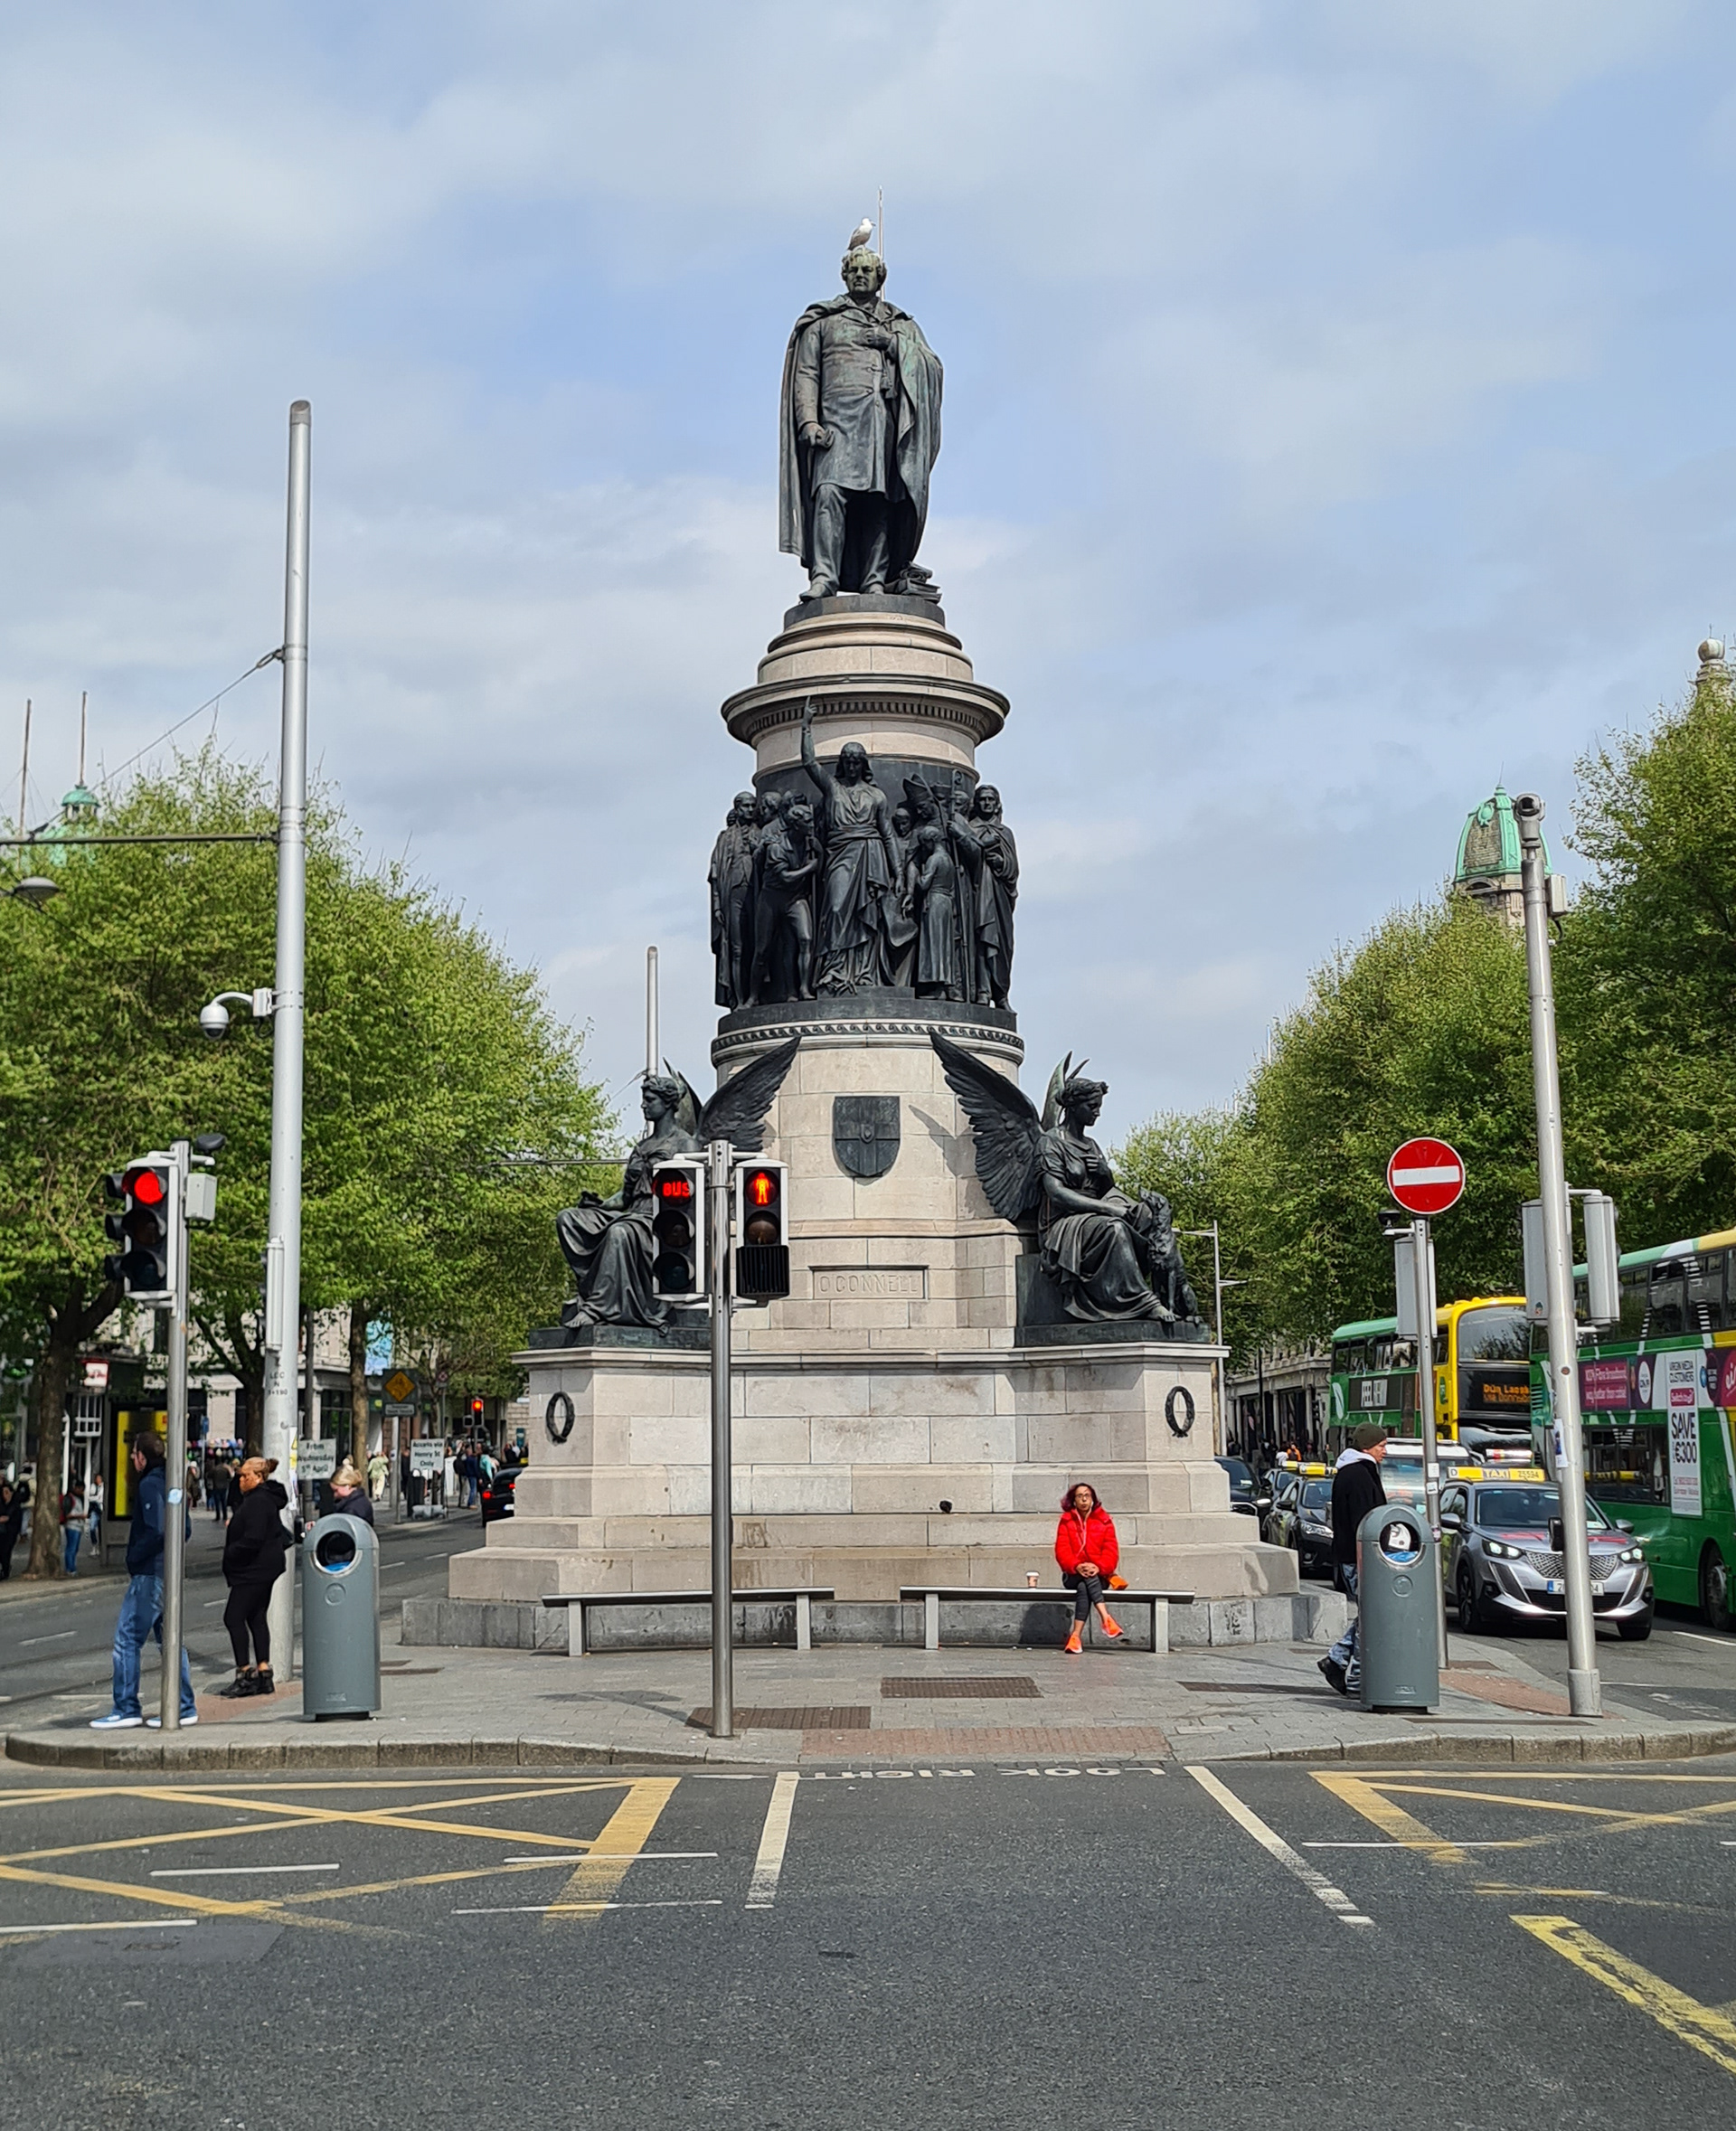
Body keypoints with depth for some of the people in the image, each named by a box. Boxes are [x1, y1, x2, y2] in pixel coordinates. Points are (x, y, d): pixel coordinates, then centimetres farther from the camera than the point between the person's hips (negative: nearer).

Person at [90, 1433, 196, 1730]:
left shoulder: (150, 1485, -13)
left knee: (127, 1639, -4)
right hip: (169, 1573, 10)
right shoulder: (171, 1483, 15)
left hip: (149, 1574, -9)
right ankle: (185, 1708, 13)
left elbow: (155, 1531, -23)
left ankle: (126, 1710, -3)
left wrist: (133, 1558, -12)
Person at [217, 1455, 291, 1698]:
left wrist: (230, 1552, -12)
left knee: (233, 1617, -8)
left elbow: (253, 1539, -25)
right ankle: (264, 1675, 14)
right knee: (257, 1618, 12)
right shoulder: (267, 1499, 15)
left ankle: (244, 1674, -7)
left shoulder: (257, 1502, -18)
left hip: (255, 1570, -11)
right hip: (264, 1568, 11)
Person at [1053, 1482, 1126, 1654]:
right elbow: (1062, 1550, -4)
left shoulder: (1104, 1521, 7)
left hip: (1099, 1574, 0)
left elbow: (1111, 1550, -2)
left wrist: (1098, 1567, -22)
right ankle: (1106, 1619, -48)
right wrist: (1077, 1566, -24)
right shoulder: (1066, 1521, 7)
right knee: (1087, 1579, -34)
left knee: (1084, 1588, -33)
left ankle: (1076, 1635, -42)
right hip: (1073, 1575, 0)